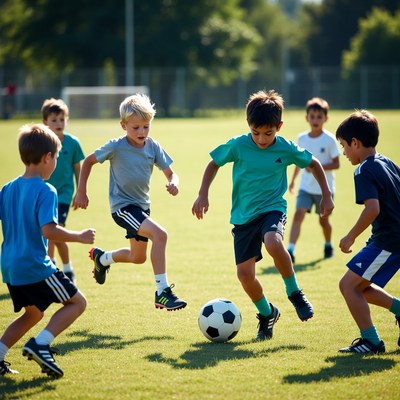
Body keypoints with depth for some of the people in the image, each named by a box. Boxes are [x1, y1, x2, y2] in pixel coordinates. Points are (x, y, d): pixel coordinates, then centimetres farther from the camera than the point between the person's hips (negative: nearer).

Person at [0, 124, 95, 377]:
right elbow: (48, 230, -25)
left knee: (33, 313, 26)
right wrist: (79, 237, -13)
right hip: (35, 266, -8)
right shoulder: (46, 191, -15)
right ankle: (40, 344, -9)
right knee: (77, 302, 7)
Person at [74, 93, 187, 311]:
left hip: (142, 206, 7)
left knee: (138, 257, 23)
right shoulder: (116, 147, -15)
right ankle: (162, 292, -29)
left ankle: (102, 258, 53)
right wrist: (81, 193, -3)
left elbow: (170, 173, -2)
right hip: (122, 205, -7)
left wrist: (173, 183, -26)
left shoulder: (153, 146, -4)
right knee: (159, 234, -30)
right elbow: (88, 162, -2)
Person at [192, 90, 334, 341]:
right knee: (245, 273, -6)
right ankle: (267, 313, 23)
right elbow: (214, 164, 10)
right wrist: (203, 195, 3)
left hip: (272, 209, -2)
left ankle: (294, 293, -12)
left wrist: (327, 196, 10)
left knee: (273, 242, -36)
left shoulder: (286, 149, -7)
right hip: (243, 215, 2)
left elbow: (314, 164, 11)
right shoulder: (238, 146, -8)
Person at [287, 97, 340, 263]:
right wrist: (293, 179, 22)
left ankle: (328, 245, 39)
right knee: (298, 214, -16)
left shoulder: (330, 140, -10)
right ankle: (291, 250, -23)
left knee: (323, 220, 11)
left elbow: (336, 164, -11)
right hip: (306, 187, 2)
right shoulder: (302, 138, 2)